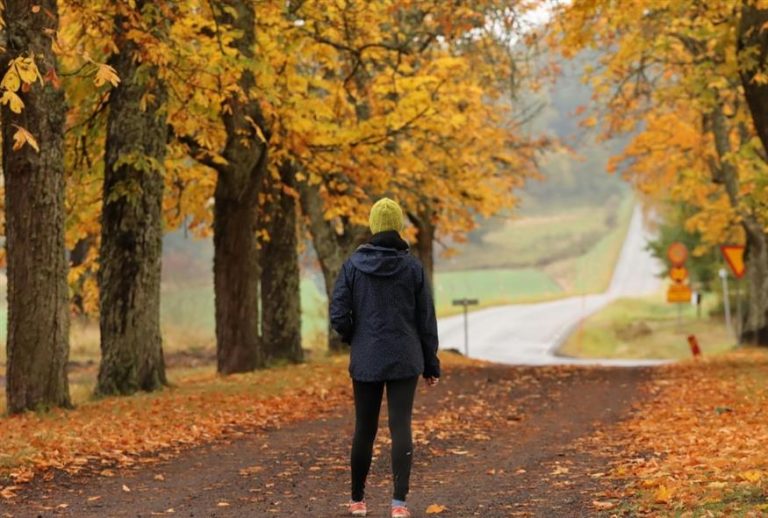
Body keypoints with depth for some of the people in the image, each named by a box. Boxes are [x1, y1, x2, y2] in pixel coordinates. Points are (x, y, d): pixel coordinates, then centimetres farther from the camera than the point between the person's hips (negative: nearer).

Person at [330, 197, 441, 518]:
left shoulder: (354, 264, -4)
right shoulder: (412, 267, -4)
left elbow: (338, 315, -6)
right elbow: (426, 320, 0)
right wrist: (431, 364, 9)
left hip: (366, 360, 1)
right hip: (404, 359, -1)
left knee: (364, 429, 12)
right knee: (401, 427, -4)